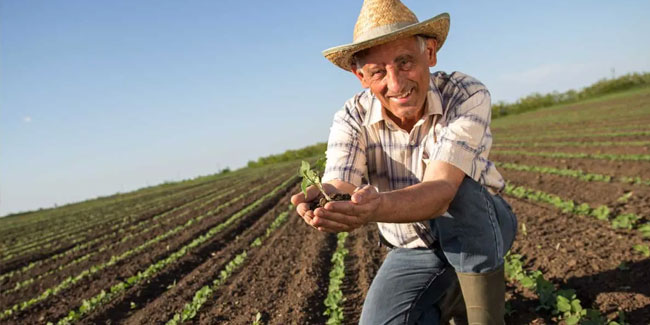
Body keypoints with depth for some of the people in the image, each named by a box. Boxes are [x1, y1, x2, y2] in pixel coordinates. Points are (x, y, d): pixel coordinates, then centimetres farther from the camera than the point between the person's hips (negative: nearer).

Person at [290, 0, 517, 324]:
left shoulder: (467, 96, -27)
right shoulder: (351, 118, -17)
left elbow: (440, 191, -40)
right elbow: (339, 187, -32)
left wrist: (376, 207, -61)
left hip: (483, 227, -3)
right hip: (413, 249, 3)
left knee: (458, 191, -35)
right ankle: (447, 294, 16)